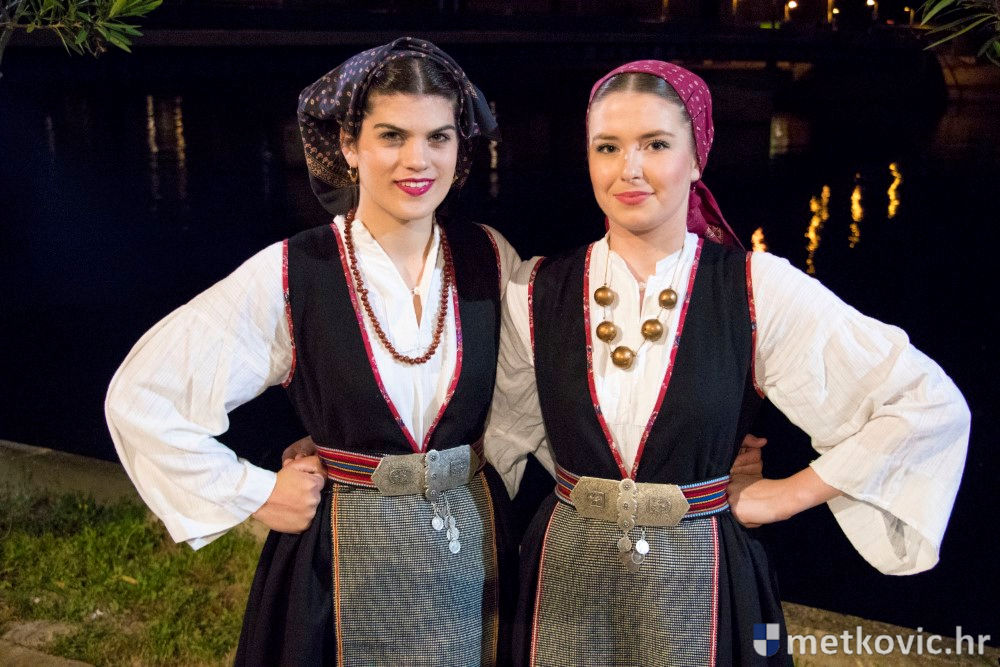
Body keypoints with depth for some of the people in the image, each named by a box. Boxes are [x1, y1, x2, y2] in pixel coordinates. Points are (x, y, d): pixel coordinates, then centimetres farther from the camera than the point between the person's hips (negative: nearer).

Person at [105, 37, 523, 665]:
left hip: (477, 552, 3)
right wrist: (254, 495, -9)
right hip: (347, 563, -2)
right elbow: (140, 397, -10)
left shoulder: (491, 259, -6)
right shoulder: (289, 275, -15)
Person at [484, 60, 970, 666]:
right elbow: (507, 430, 8)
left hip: (703, 586, -1)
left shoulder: (760, 289, -11)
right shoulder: (537, 291, -5)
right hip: (569, 577, 2)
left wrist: (793, 493, -8)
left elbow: (932, 404, -9)